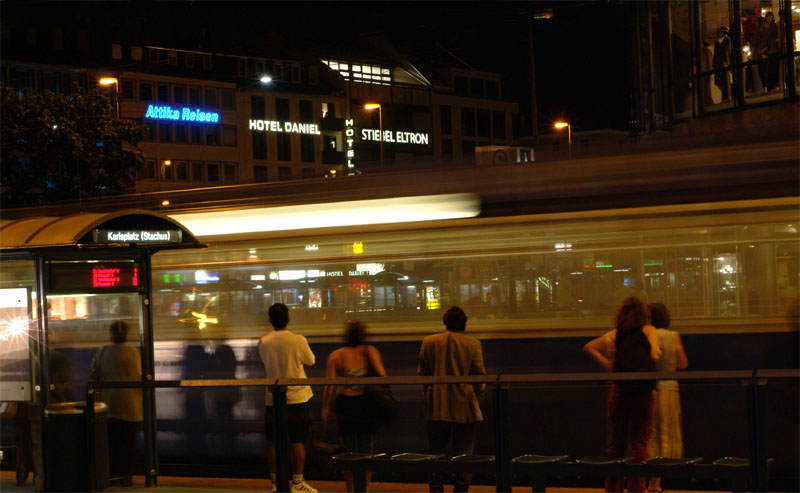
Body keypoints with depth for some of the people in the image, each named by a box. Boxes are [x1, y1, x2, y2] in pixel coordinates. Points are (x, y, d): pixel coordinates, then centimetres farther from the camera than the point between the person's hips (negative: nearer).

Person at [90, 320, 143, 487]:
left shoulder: (102, 353, 3)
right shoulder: (132, 351, -6)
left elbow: (95, 376, 3)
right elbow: (138, 377, -7)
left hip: (108, 401, 3)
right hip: (129, 404, -3)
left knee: (111, 440, 7)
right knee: (128, 440, 3)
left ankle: (113, 475, 7)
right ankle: (125, 476, 2)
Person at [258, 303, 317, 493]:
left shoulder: (263, 343, -2)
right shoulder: (298, 340, -10)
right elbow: (310, 361, 5)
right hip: (296, 398, -2)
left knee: (274, 442, 9)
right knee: (297, 442, 3)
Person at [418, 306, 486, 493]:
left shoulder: (429, 342, 2)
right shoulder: (473, 344, -3)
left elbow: (422, 373, 7)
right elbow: (479, 375, -2)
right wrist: (475, 397, 12)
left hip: (436, 407, 2)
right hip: (464, 407, -2)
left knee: (437, 451, 8)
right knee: (463, 452, 5)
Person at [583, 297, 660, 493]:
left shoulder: (614, 335, 10)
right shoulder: (648, 330, 3)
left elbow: (588, 347, 9)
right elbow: (655, 355, -10)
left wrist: (605, 363, 8)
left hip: (619, 392, 2)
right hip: (643, 395, -2)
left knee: (615, 444, 11)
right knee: (639, 444, 2)